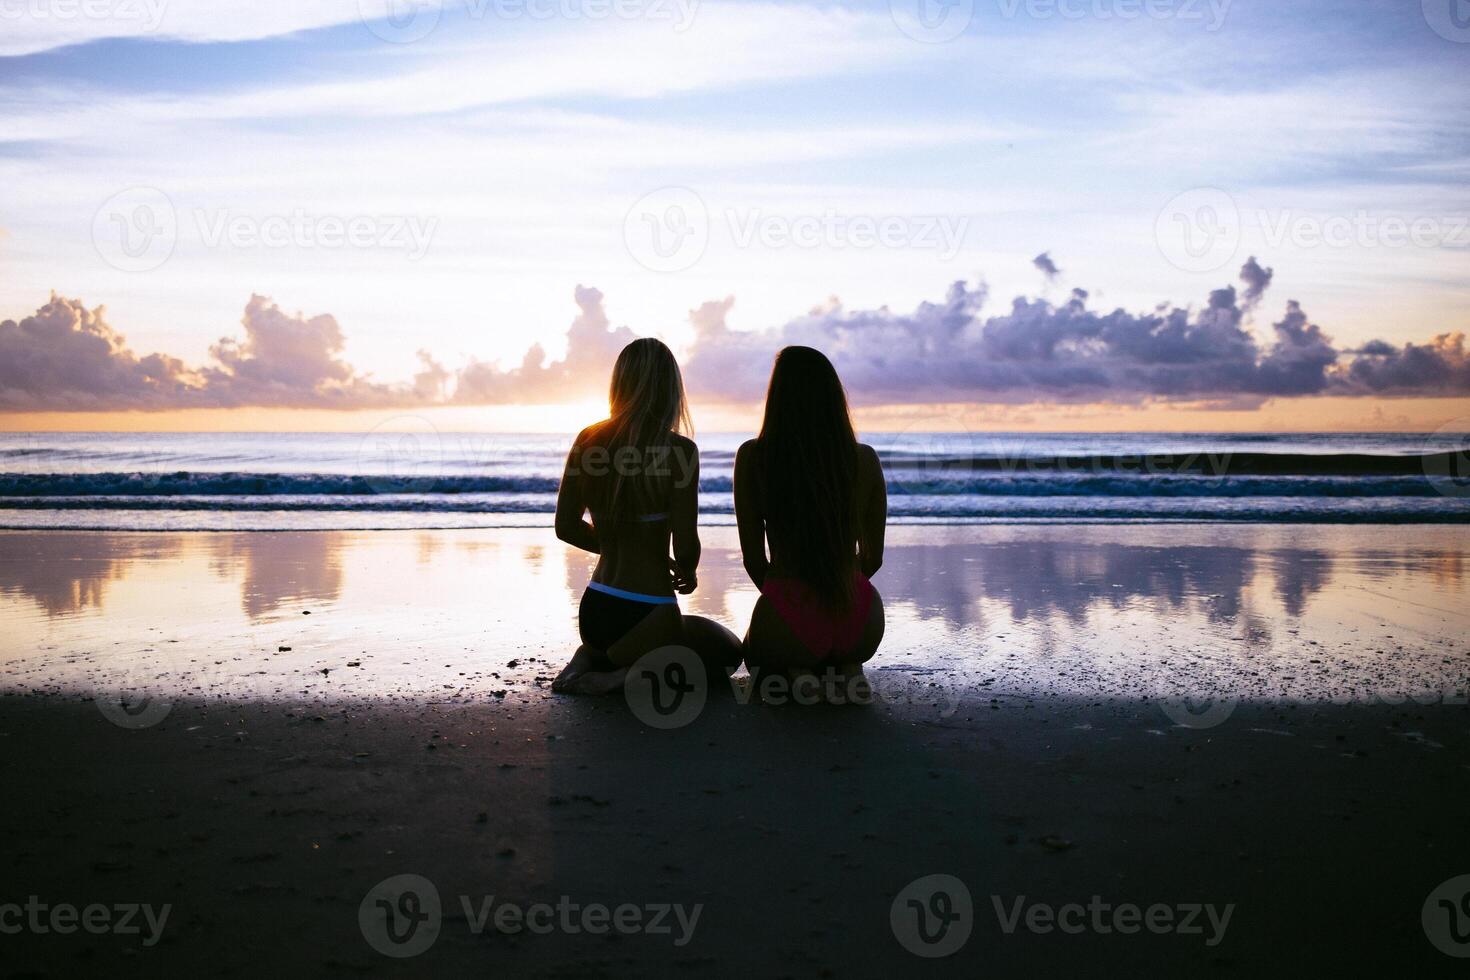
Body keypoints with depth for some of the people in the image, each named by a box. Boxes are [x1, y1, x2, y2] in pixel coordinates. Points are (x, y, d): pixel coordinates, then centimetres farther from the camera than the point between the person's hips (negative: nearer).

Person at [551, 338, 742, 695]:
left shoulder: (588, 440, -1)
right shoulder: (678, 450, -17)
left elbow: (566, 527, 6)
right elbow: (686, 547, -18)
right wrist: (686, 573, 6)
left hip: (593, 615, 6)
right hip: (649, 617, -6)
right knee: (728, 652, 25)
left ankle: (591, 658, 10)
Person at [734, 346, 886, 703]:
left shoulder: (753, 456, -7)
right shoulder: (865, 459, -2)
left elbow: (753, 559, -1)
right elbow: (873, 558, 7)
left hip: (787, 625, -2)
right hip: (861, 626, 2)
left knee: (757, 654, 35)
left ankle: (796, 675, 1)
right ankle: (847, 670, 5)